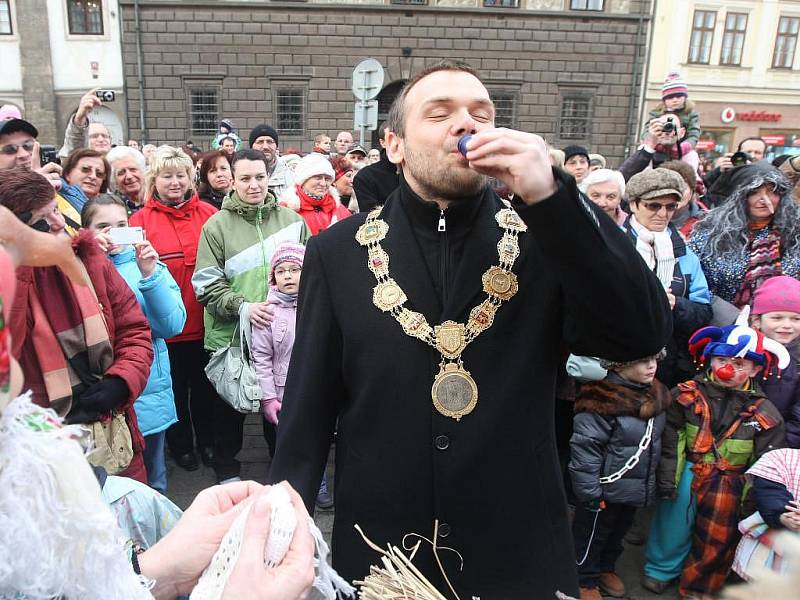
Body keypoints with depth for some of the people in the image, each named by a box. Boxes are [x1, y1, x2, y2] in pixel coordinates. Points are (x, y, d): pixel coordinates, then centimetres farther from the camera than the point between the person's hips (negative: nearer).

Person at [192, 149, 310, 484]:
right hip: (230, 335, -1)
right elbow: (206, 284, -7)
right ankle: (227, 472, 34)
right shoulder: (217, 225, -4)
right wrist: (242, 306, -19)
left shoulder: (291, 220, 3)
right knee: (230, 406, 14)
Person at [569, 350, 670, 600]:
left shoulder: (655, 394, -1)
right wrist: (590, 493, -20)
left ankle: (605, 568, 49)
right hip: (606, 488, -7)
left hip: (636, 485, 8)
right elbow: (584, 448, -24)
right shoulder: (601, 400, -27)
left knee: (619, 530, 26)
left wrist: (661, 480, 18)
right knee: (592, 533, 13)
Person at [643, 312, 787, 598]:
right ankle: (661, 569, 34)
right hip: (686, 472, -1)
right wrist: (667, 478, -10)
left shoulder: (764, 414, -5)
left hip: (730, 485, 1)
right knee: (674, 523, 9)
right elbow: (670, 440, -6)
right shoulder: (689, 395, -7)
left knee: (717, 540, 11)